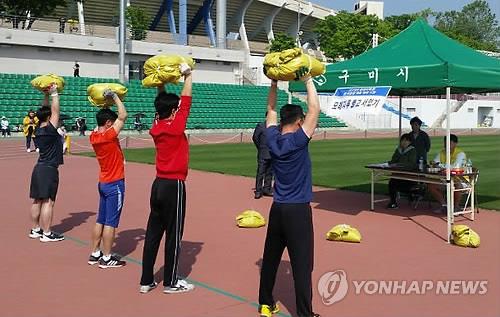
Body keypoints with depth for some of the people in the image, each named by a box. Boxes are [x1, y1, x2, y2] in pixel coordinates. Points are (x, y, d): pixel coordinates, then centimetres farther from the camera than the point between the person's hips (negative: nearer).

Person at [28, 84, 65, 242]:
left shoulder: (39, 130, 7)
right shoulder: (50, 130, -15)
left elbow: (46, 111, 18)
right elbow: (56, 111, -15)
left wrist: (46, 95, 17)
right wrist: (54, 93, -10)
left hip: (39, 168, 9)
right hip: (49, 169, -9)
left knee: (37, 201, 12)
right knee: (48, 201, -6)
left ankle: (35, 229, 20)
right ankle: (46, 234, -4)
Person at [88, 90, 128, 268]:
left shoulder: (94, 136, 3)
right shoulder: (109, 136, -19)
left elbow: (101, 123, 23)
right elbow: (123, 116, -20)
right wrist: (115, 97, -10)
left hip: (103, 183, 8)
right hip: (115, 184, -8)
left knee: (100, 221, 14)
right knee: (110, 223, -2)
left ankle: (95, 254, 20)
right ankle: (106, 258, 3)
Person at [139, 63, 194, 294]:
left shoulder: (156, 128, 4)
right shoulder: (175, 127, -14)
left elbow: (162, 105, 21)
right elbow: (186, 101, -8)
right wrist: (188, 75, 0)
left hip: (158, 184, 7)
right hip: (174, 186, -7)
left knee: (153, 233, 10)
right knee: (174, 235, 2)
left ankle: (146, 281, 16)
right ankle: (171, 282, 11)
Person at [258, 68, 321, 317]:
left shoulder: (272, 139, 1)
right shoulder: (298, 141, -14)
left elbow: (271, 109, 15)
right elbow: (315, 109, -13)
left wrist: (274, 83, 15)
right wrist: (307, 81, -5)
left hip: (277, 209, 6)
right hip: (298, 210, -6)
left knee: (270, 258, 15)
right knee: (302, 264, -3)